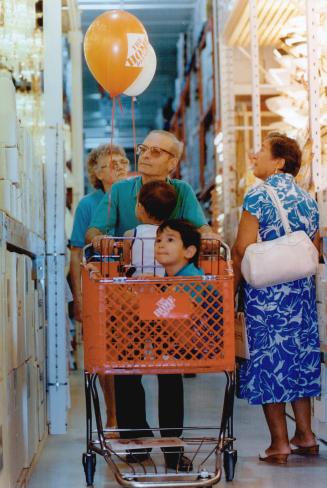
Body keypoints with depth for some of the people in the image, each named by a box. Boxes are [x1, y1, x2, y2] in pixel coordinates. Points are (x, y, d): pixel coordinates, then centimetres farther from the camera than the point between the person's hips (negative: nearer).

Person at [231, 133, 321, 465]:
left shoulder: (258, 197, -11)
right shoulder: (308, 199, 8)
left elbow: (242, 251, -14)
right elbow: (314, 250, 12)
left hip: (265, 295, -6)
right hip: (302, 293, 6)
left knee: (268, 361, 1)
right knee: (299, 355, 15)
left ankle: (279, 444, 3)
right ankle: (305, 436, 20)